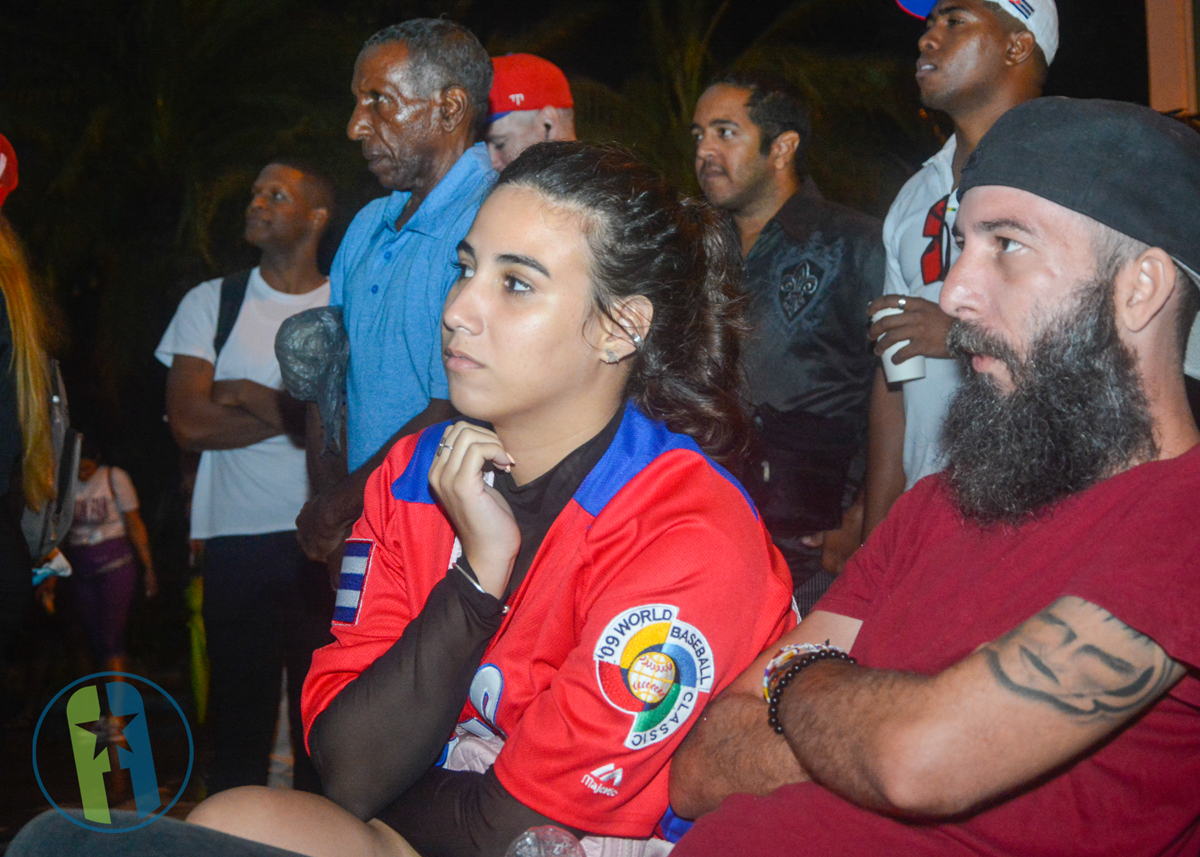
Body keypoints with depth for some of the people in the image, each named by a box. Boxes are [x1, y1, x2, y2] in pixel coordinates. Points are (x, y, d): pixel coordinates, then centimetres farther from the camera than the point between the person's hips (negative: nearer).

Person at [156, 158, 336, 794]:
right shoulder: (212, 303, 9)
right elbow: (189, 422, -3)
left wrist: (253, 398, -9)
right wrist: (299, 412, -6)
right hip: (238, 536, 1)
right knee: (241, 706, 4)